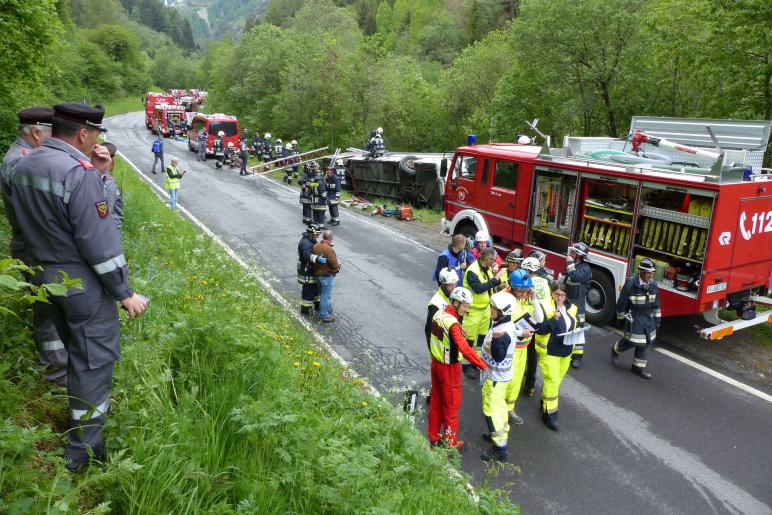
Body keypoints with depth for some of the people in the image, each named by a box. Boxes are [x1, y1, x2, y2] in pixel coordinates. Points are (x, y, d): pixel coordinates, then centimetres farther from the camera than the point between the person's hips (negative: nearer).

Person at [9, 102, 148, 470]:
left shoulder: (23, 167, 3)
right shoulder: (78, 172, -24)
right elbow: (100, 243, -24)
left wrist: (95, 173, 2)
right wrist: (125, 293, -16)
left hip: (43, 278, 8)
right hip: (83, 284, -8)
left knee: (74, 350, 26)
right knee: (94, 360, 5)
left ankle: (83, 408, 46)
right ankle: (83, 449, 15)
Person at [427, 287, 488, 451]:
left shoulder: (438, 314, -2)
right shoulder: (453, 323, -29)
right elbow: (464, 348, -38)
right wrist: (483, 365, -37)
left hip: (436, 363, 8)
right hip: (449, 368, -8)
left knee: (436, 401, 20)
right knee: (451, 405, 9)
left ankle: (434, 437, 35)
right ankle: (451, 443, 24)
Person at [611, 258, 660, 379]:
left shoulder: (653, 284, -3)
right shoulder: (631, 283, -21)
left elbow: (656, 303, 8)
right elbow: (622, 301, -12)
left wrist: (657, 318, 10)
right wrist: (621, 316, -4)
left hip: (649, 318, 6)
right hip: (634, 318, -6)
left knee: (646, 342, 9)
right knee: (631, 341, 1)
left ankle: (638, 367, 21)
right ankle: (615, 349, 33)